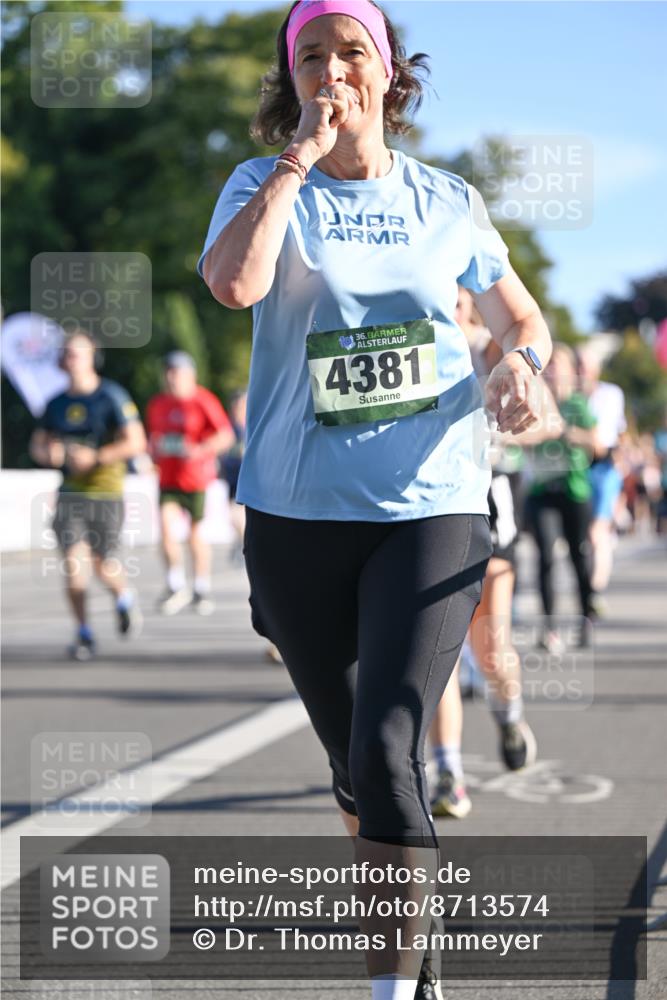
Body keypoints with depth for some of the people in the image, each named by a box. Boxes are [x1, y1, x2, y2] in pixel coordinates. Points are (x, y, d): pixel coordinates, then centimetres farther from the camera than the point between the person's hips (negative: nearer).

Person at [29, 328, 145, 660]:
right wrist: (48, 453, -5)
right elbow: (37, 443, 19)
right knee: (72, 563, -9)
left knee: (104, 567, 3)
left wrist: (96, 457, -20)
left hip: (106, 492, -3)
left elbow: (136, 443, -11)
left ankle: (124, 599, 36)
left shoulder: (111, 396, -7)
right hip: (70, 493, 3)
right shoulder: (57, 403, 8)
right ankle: (83, 633, 5)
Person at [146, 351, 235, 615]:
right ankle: (176, 586, -4)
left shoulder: (203, 401, -7)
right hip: (168, 479, 3)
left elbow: (226, 435, -8)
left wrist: (201, 450, -21)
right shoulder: (156, 404, 9)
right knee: (167, 527, -14)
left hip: (197, 478, -3)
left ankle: (201, 590, 20)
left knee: (197, 535, 5)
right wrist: (153, 452, 5)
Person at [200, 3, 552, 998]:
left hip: (432, 511, -1)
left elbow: (523, 318, 18)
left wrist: (519, 366, -5)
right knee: (352, 759, 13)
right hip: (297, 515, 1)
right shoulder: (266, 186, 1)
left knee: (386, 747, -17)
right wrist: (300, 155, -16)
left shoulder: (446, 201, 6)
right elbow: (233, 282, -22)